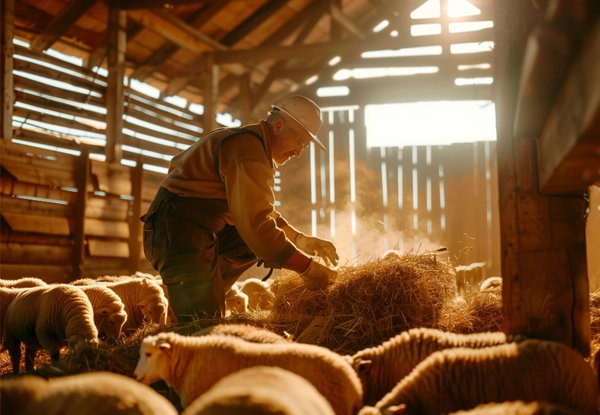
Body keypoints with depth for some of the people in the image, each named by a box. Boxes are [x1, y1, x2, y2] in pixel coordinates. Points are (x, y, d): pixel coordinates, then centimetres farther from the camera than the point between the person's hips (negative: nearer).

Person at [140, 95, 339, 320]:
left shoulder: (254, 142, 14)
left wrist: (301, 240, 9)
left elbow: (262, 214, 21)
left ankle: (209, 291, 9)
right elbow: (257, 226, -26)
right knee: (204, 328, -16)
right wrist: (308, 267, -20)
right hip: (179, 232, -10)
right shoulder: (249, 151, -19)